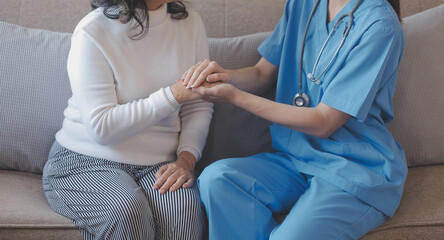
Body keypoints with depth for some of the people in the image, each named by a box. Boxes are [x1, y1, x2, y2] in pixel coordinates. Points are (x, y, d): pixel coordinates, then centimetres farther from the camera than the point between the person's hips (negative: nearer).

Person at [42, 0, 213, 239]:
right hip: (87, 161, -3)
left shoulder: (189, 23, 4)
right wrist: (174, 95, -24)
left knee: (184, 209, -31)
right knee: (126, 210, -35)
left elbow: (199, 107, 7)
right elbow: (101, 128, -20)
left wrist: (187, 158, -11)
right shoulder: (91, 33, -13)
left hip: (157, 165, 3)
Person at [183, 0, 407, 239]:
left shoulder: (379, 25, -16)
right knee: (215, 178, -21)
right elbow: (262, 73, 15)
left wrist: (235, 96, -15)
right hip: (296, 157, 7)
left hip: (357, 171, -6)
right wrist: (225, 76, -9)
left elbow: (323, 123, -16)